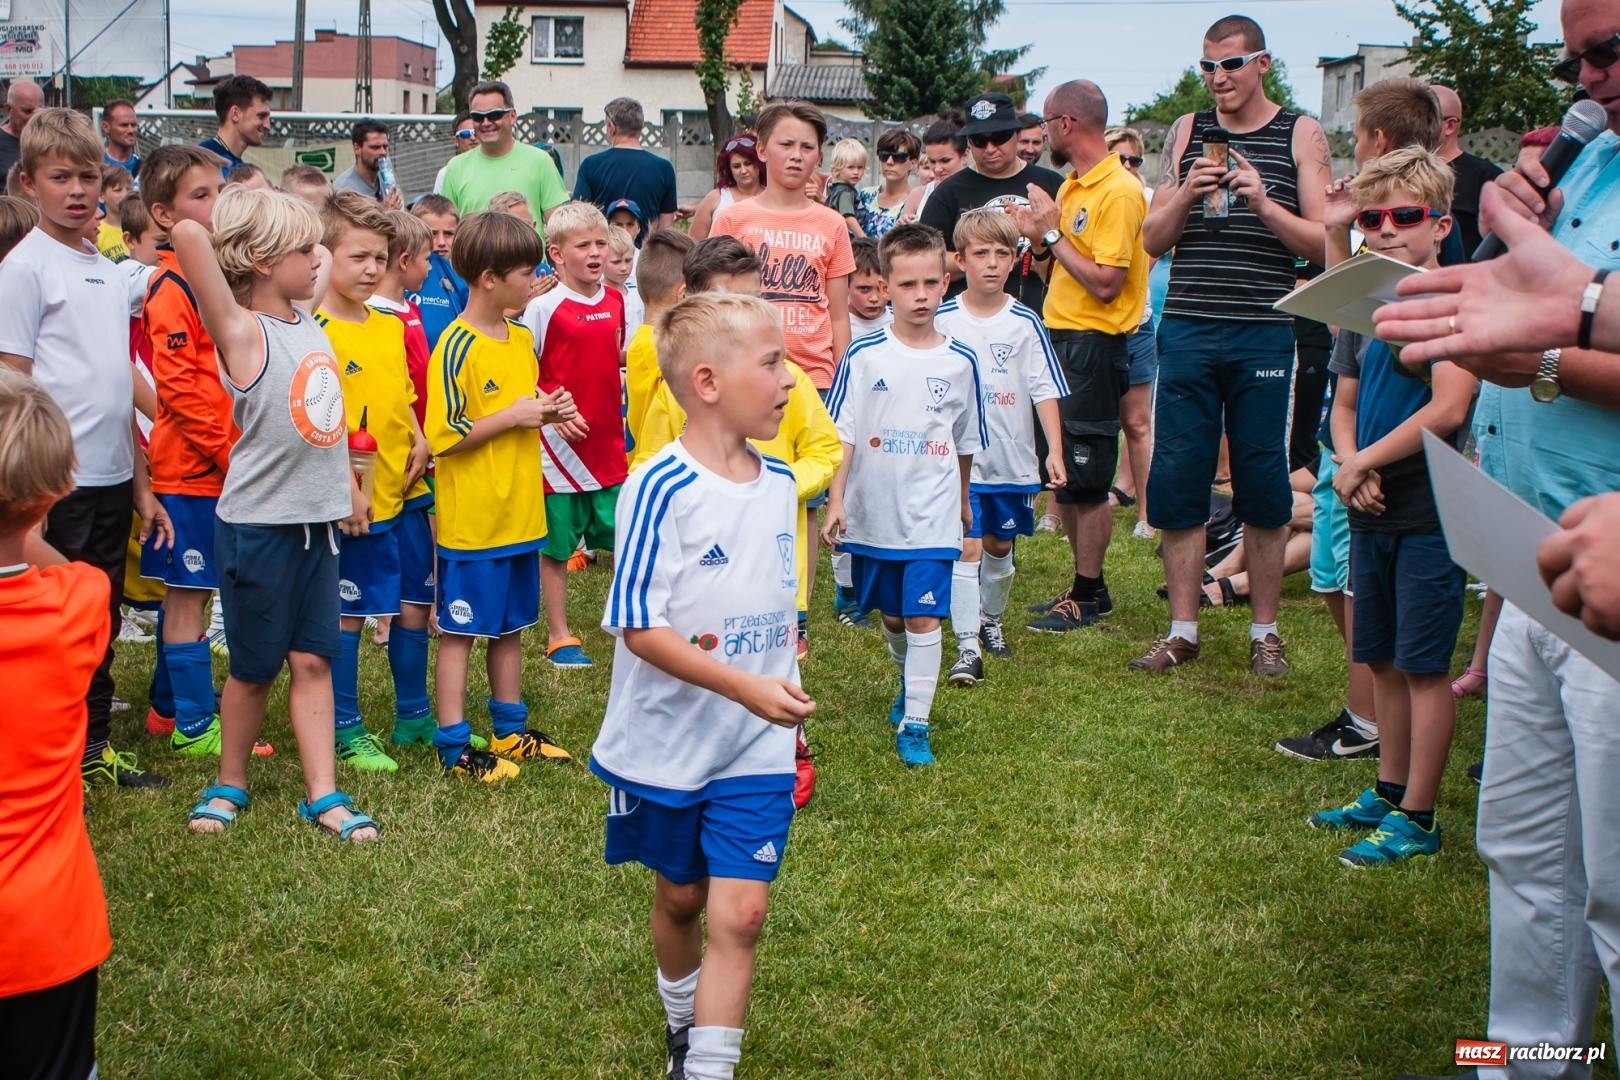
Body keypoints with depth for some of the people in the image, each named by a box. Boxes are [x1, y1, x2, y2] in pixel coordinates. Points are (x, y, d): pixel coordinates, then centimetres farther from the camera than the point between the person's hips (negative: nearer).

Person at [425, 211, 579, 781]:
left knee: (510, 625, 18)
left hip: (519, 512, 8)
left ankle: (510, 728, 31)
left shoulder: (522, 338, 8)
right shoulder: (456, 348, -16)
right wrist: (513, 416, -19)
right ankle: (454, 746, 11)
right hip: (471, 517, -8)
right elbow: (443, 437, -19)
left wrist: (548, 412, 0)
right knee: (459, 630, 3)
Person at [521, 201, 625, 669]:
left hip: (609, 442, 5)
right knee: (555, 546, 6)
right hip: (559, 443, -5)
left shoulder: (615, 301, 6)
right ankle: (558, 635, 18)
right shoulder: (544, 307, -10)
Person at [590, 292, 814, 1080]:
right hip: (668, 743, -3)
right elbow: (637, 627, -21)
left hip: (756, 748, 3)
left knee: (740, 913, -4)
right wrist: (744, 686, -28)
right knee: (678, 896, 17)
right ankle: (682, 1016, 45)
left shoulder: (778, 483, 1)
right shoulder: (660, 491, -19)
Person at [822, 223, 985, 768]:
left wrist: (963, 500, 22)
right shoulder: (864, 356, -7)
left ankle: (914, 724, 1)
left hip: (932, 517, -1)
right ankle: (909, 685, 43)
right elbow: (842, 435, -5)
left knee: (924, 618, -7)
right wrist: (835, 500, -10)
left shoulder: (960, 362, -2)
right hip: (872, 513, 1)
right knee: (891, 616, 17)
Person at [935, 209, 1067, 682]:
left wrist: (1055, 451, -9)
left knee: (999, 544, 15)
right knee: (967, 547, -8)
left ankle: (991, 620, 38)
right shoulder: (942, 320, -4)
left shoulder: (1024, 322, -1)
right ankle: (967, 647, -7)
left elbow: (1045, 391, -1)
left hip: (1012, 457, 2)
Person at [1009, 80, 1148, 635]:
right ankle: (1087, 586, 25)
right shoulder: (1072, 185, 13)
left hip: (1093, 344, -10)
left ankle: (1087, 598, 8)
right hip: (1060, 338, 10)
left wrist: (1052, 231, -16)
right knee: (1060, 475, 14)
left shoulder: (1119, 191, -15)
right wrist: (1037, 234, 0)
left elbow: (1104, 283, -21)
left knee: (1086, 480, -2)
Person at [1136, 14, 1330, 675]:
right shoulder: (1187, 132, 12)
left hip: (1263, 334, -2)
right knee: (1176, 479, 2)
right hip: (1187, 330, 2)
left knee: (1263, 484, 3)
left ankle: (1264, 632, 15)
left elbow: (1323, 244, -1)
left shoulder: (1301, 135, 5)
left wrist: (1265, 205, -16)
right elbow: (1153, 241, 9)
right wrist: (1185, 194, -9)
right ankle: (1182, 631, 12)